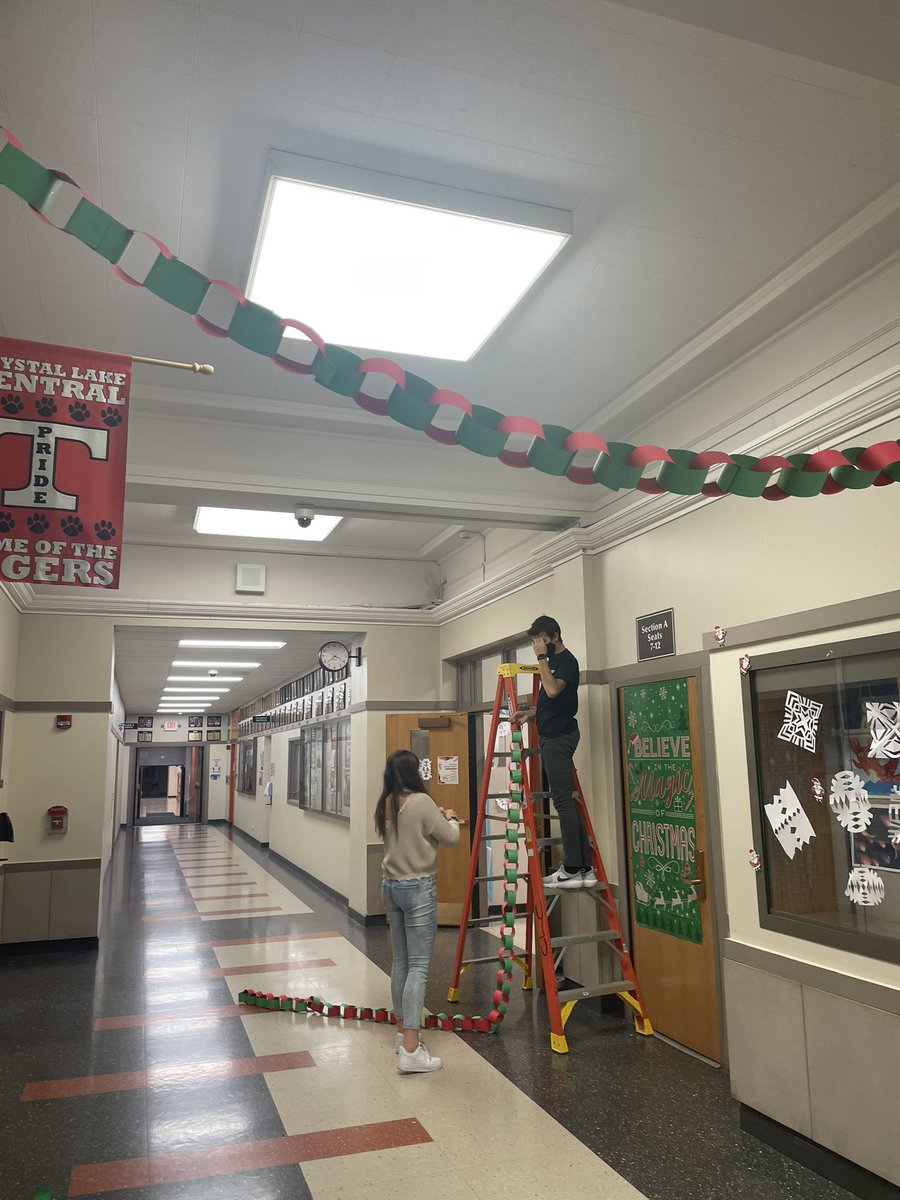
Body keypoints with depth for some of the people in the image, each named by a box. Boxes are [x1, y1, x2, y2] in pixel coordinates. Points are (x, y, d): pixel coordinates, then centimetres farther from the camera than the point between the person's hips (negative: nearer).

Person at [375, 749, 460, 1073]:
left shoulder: (384, 804, 5)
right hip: (418, 888, -7)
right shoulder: (421, 802, -17)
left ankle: (403, 1033, 26)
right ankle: (410, 1051, -6)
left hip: (391, 885, 8)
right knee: (418, 966, -5)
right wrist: (450, 818, 11)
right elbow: (451, 838, -8)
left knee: (400, 961, 15)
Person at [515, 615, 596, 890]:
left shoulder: (567, 661, -9)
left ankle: (572, 870, -9)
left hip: (559, 736, -10)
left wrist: (542, 657, -18)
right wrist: (530, 712, 9)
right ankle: (585, 868, 10)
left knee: (563, 799, -11)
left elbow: (553, 690, -26)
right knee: (566, 800, 7)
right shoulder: (552, 661, 19)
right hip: (551, 736, 10)